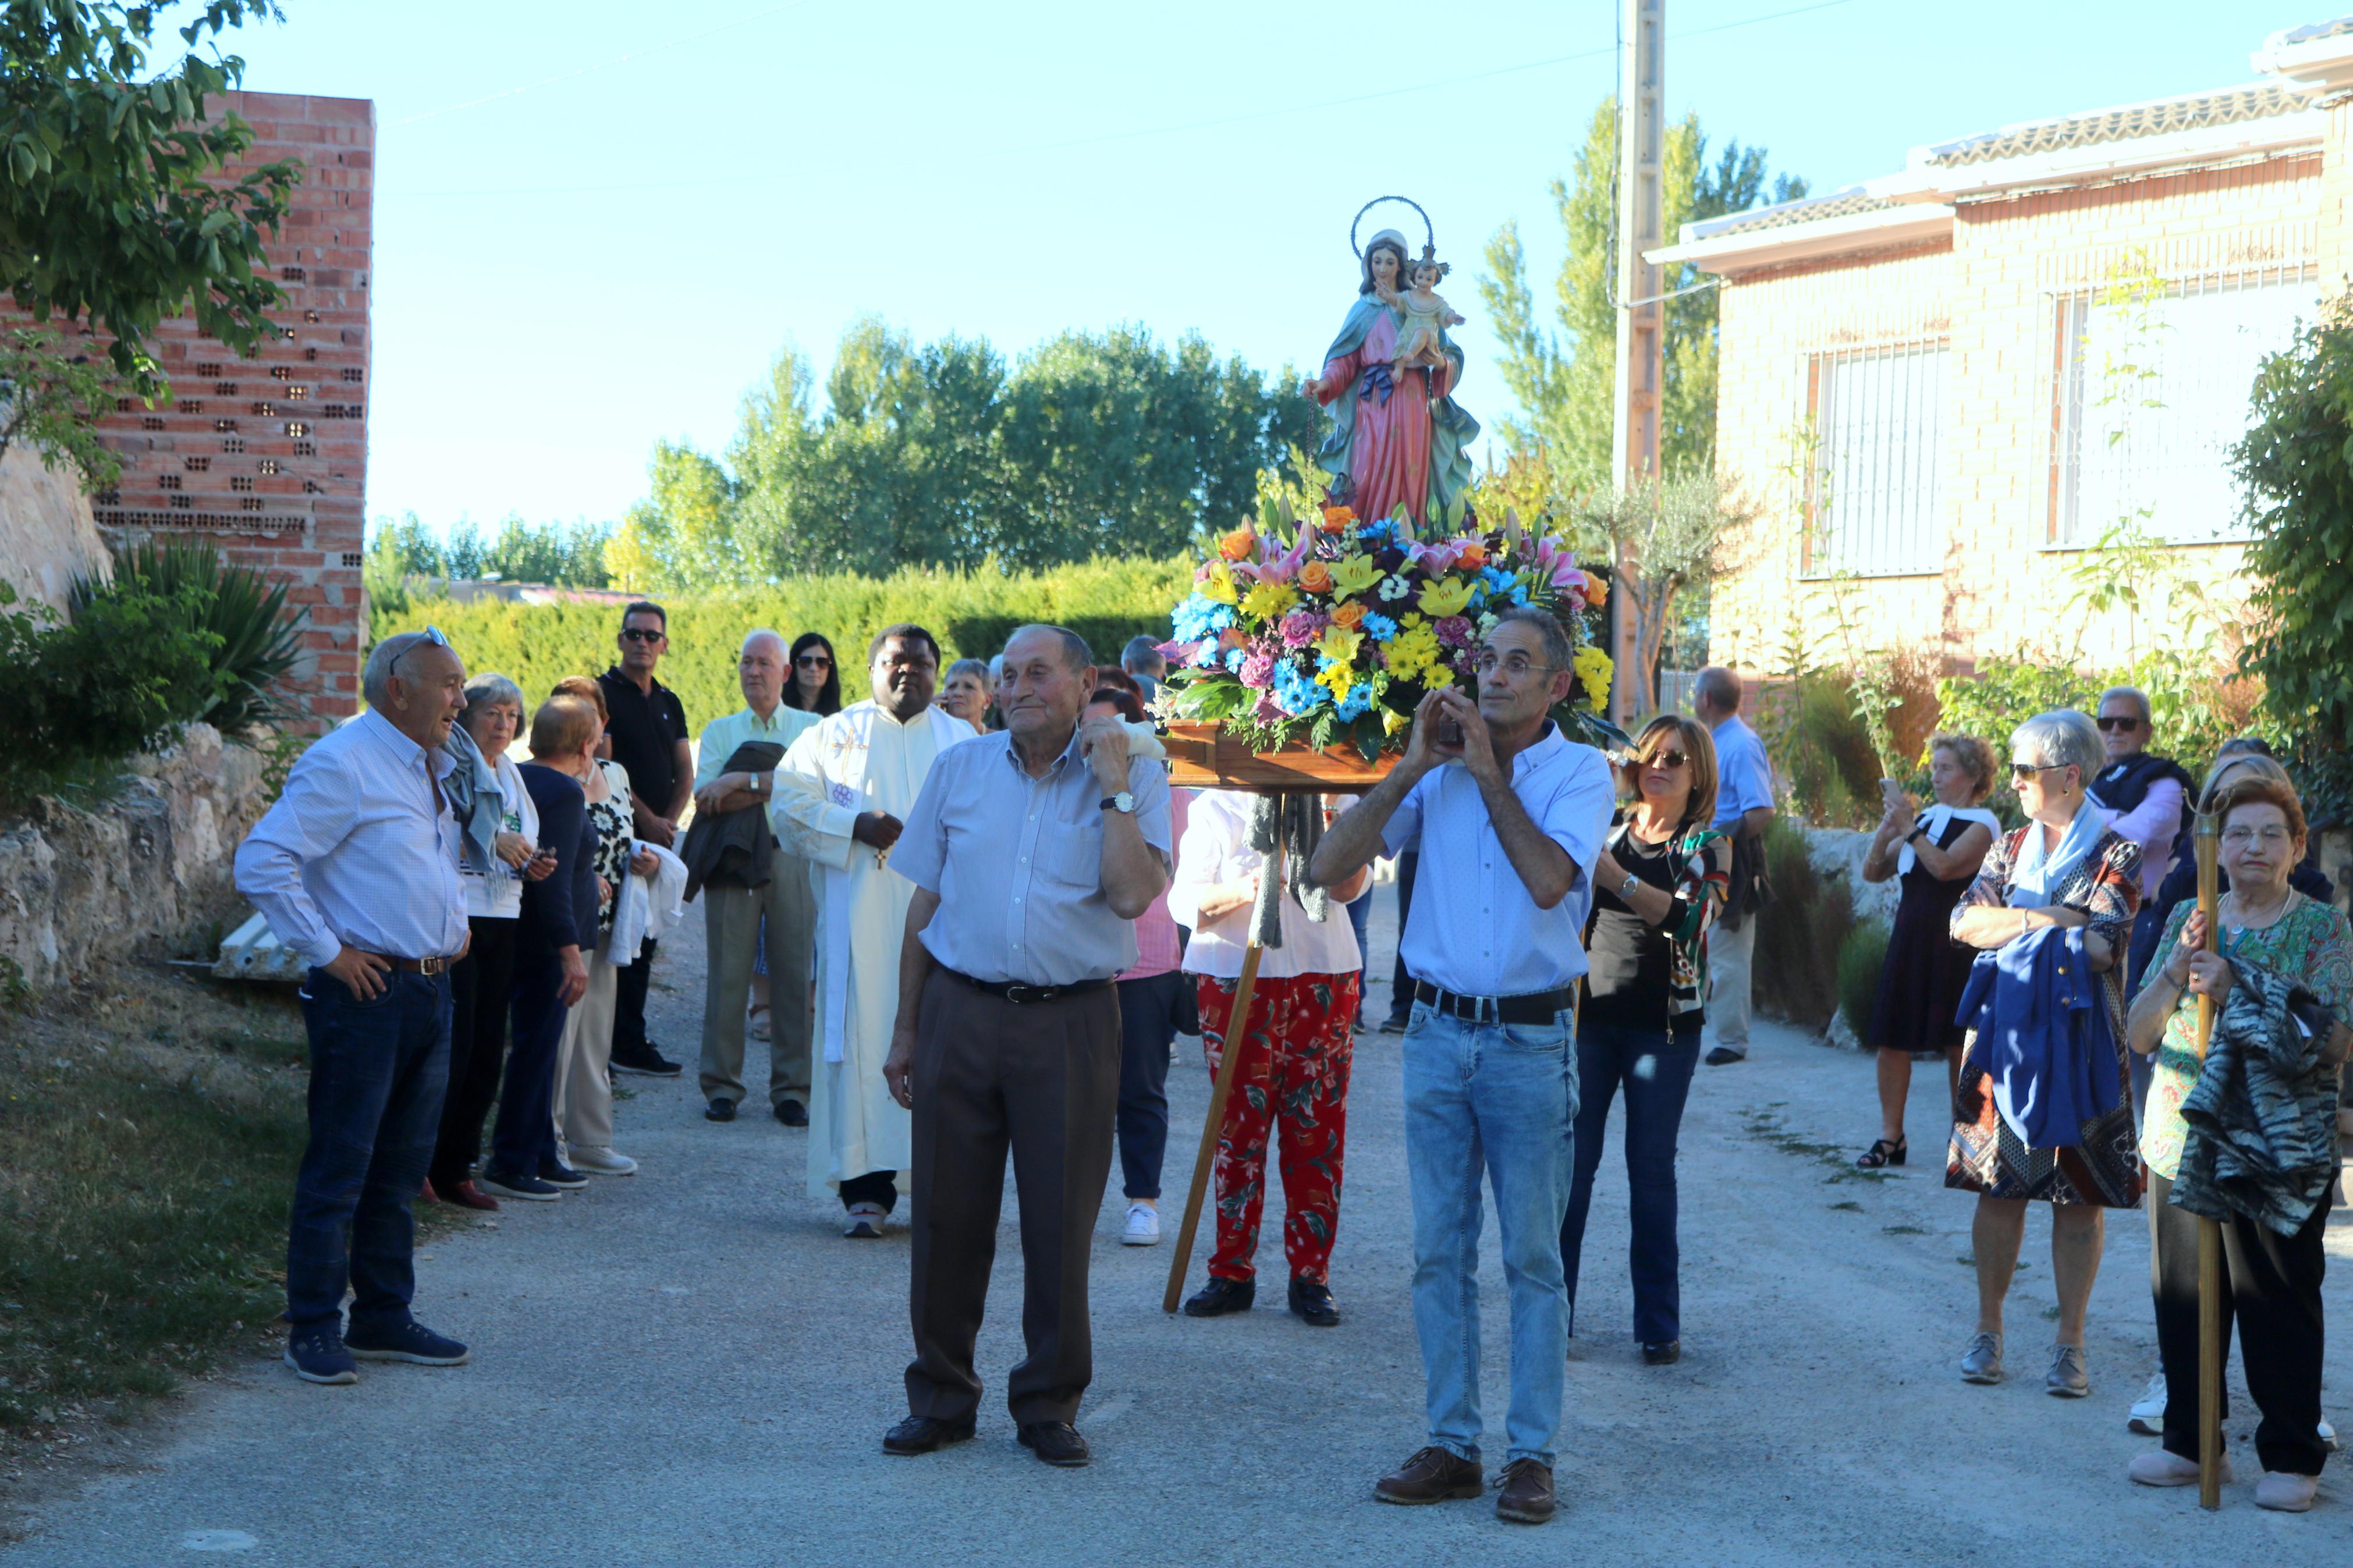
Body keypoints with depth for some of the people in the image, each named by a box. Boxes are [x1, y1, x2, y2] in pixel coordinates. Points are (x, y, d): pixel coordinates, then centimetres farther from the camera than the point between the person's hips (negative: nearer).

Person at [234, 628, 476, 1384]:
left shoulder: (433, 769, 15)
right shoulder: (343, 764, -12)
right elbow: (261, 863, -19)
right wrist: (329, 951, -17)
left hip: (430, 991, 9)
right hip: (366, 991, -8)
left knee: (400, 1170, 14)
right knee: (338, 1171, -3)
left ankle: (384, 1318, 23)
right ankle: (314, 1331, 6)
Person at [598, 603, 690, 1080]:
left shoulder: (669, 703, 17)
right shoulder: (603, 693, -3)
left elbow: (685, 773, 15)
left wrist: (670, 820, -2)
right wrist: (645, 818, -13)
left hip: (659, 838, 7)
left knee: (643, 941, 7)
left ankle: (630, 1043, 11)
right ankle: (627, 1044, -8)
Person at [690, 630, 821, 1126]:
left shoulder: (810, 727, 11)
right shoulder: (720, 730, 15)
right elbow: (705, 799, 0)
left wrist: (741, 782, -11)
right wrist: (770, 787, -8)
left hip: (791, 857, -1)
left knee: (794, 972, -1)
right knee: (727, 971, -1)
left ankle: (792, 1089, 5)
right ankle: (721, 1085, 7)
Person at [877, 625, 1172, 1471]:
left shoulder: (1134, 778, 0)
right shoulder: (961, 769, 8)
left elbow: (1132, 896, -15)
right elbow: (924, 903, 12)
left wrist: (1112, 784, -15)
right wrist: (905, 1029, 10)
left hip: (1070, 1023, -2)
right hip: (962, 1011, 2)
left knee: (1061, 1219, 2)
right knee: (948, 1213, 5)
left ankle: (1050, 1404, 17)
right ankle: (941, 1396, 19)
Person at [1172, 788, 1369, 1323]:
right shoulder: (1217, 807, 4)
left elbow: (1350, 885, -4)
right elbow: (1184, 900, -3)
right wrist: (1240, 892, -21)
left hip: (1323, 979, 2)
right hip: (1235, 982, -2)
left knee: (1318, 1132, 0)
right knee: (1239, 1129, -1)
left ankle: (1311, 1278, 7)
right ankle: (1232, 1273, 9)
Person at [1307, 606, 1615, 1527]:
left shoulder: (1578, 772, -3)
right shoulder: (1438, 770, 5)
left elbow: (1550, 881, -21)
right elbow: (1329, 866, -2)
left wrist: (1490, 774, -14)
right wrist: (1411, 769, -8)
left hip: (1531, 1042, -3)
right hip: (1438, 1033, 3)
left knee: (1533, 1258, 3)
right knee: (1439, 1251, 7)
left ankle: (1532, 1455, 11)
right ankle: (1451, 1446, 16)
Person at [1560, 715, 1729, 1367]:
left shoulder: (1708, 845, 1)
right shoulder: (1605, 832, 9)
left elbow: (1688, 916, -18)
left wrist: (1615, 875, -28)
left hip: (1665, 1022, -2)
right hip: (1592, 1013, 2)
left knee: (1652, 1167, 1)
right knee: (1572, 1160, -2)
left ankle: (1660, 1323, 9)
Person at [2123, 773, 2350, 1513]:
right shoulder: (2188, 919, 9)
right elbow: (2141, 1035, 4)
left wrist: (2237, 991, -20)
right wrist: (2178, 967, -14)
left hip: (2284, 1147, -4)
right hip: (2185, 1139, 4)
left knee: (2281, 1299, 1)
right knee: (2183, 1294, 8)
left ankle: (2292, 1454, 12)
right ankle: (2187, 1438, 22)